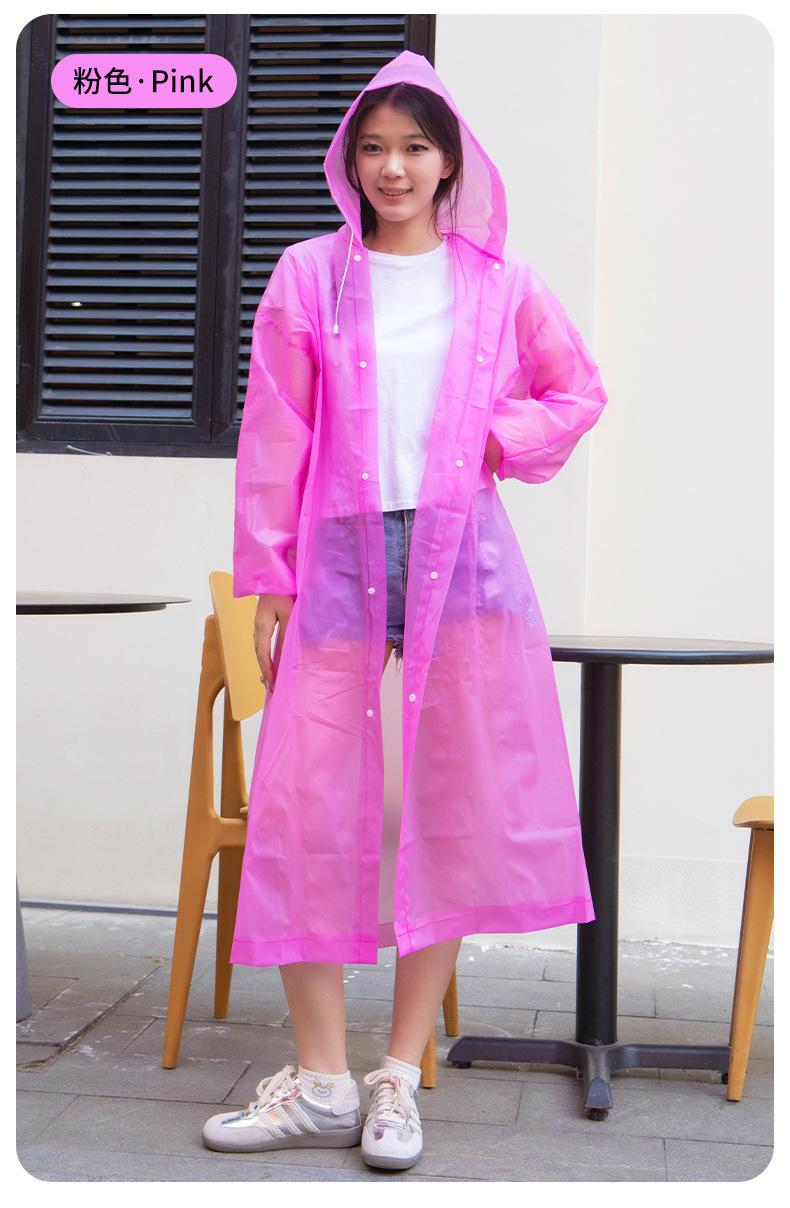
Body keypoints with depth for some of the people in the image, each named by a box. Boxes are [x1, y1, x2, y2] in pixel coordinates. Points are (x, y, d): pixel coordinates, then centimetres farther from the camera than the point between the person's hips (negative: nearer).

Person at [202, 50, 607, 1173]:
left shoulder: (500, 284, 8)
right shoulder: (308, 278, 6)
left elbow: (580, 392, 18)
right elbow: (273, 438, 5)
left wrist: (501, 437, 0)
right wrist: (268, 582, 0)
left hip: (462, 553, 1)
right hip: (339, 553, 0)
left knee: (459, 807, 1)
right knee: (308, 800, -4)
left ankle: (401, 1074, 14)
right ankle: (320, 1078, 8)